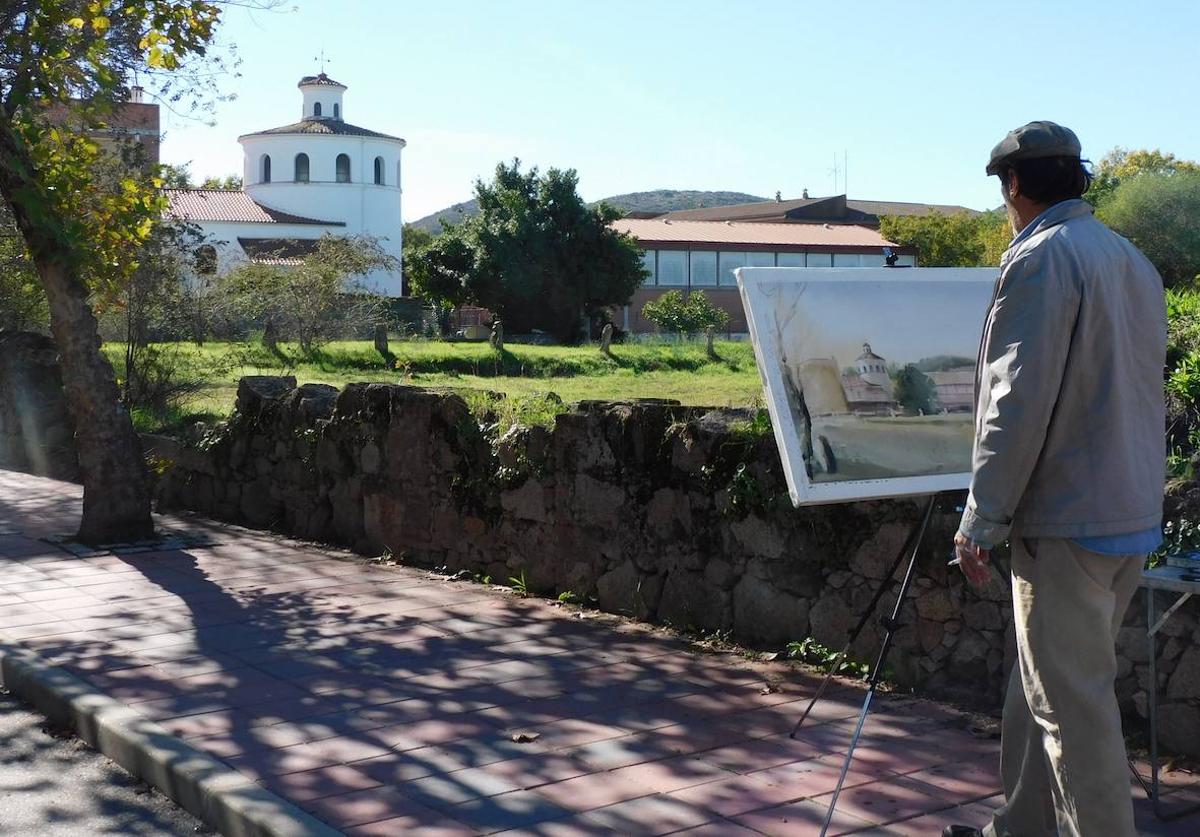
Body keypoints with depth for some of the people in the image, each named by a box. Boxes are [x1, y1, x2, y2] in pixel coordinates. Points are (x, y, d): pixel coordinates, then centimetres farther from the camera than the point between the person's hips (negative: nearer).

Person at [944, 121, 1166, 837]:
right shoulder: (1135, 262, 14)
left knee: (1072, 705, -1)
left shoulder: (1040, 260, -13)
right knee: (1044, 690, 18)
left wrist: (982, 519, -13)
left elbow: (1017, 404, -18)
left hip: (1067, 522, -9)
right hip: (1135, 515, 9)